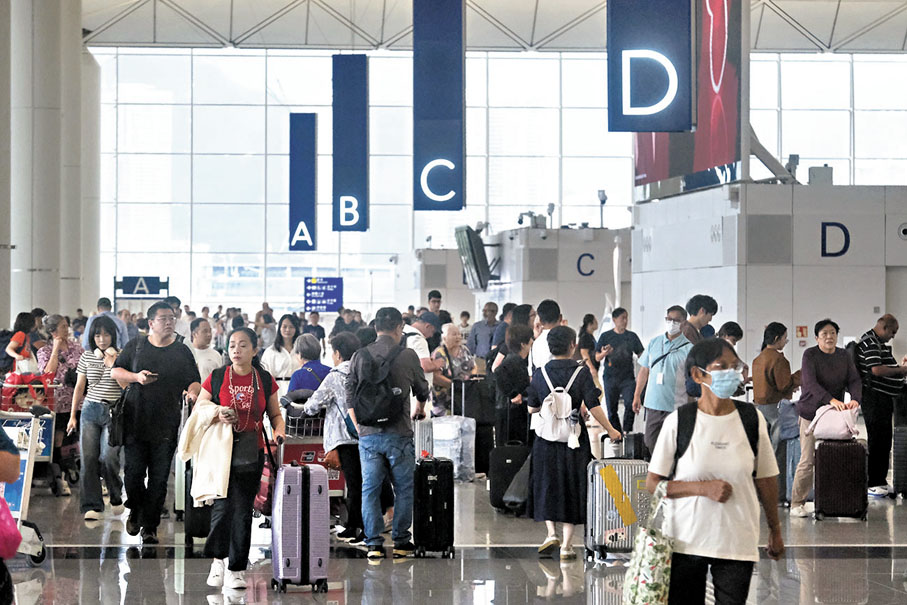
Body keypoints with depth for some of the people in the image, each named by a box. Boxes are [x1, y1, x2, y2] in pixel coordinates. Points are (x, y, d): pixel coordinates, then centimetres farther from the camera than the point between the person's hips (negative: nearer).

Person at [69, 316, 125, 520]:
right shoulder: (86, 357, 10)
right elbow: (79, 387, 15)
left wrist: (113, 361, -12)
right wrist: (73, 416, 13)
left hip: (113, 412, -3)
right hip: (90, 410, 3)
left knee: (108, 457, -15)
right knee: (89, 458, -6)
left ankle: (116, 498, 10)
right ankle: (92, 506, -1)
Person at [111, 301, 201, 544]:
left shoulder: (182, 351, 9)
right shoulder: (136, 347, 8)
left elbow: (194, 381, 8)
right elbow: (115, 371, 9)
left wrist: (192, 391, -15)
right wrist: (136, 376, -9)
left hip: (166, 426, 0)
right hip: (136, 422, 0)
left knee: (159, 478, -1)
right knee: (133, 473, -2)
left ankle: (149, 527, 8)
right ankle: (135, 511, 26)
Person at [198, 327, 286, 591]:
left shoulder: (265, 380, 7)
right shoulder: (216, 378, 2)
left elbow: (275, 414, 16)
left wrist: (279, 431, -5)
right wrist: (217, 416, -12)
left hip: (251, 453, 1)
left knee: (243, 510, 2)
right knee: (222, 507, -10)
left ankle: (236, 569, 11)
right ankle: (218, 559, 13)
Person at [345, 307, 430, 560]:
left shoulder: (360, 356, 3)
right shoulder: (408, 356, -2)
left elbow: (350, 396, 4)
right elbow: (422, 389, 13)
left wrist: (359, 426, 13)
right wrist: (418, 409, 34)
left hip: (368, 434, 2)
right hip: (399, 434, -2)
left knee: (370, 489, 7)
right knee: (403, 488, 8)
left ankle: (374, 543, 4)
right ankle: (401, 541, 10)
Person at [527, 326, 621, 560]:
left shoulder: (540, 373, -1)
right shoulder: (581, 372, -8)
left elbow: (531, 408, 6)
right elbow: (593, 407, -11)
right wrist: (610, 430, 1)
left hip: (546, 439, 1)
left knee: (547, 487, 16)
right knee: (572, 489, 8)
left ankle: (551, 533, 1)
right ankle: (566, 546, 8)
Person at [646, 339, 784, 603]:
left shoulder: (752, 420, 1)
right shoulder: (678, 422, -5)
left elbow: (766, 480, 11)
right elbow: (652, 483, -3)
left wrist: (775, 531, 18)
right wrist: (703, 487, -15)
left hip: (738, 542, 1)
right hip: (685, 541, -1)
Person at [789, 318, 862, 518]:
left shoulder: (844, 356, 10)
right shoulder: (810, 355, -7)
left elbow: (854, 380, 1)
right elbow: (810, 383, -20)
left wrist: (855, 399, -21)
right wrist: (831, 400, -33)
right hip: (811, 413, -4)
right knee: (808, 460, -6)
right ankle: (797, 503, 3)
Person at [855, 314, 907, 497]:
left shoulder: (880, 343, 18)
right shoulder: (870, 343, -15)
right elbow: (877, 370, -24)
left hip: (884, 398, 11)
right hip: (874, 398, -11)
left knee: (884, 441, 14)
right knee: (877, 441, -7)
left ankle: (880, 480, 22)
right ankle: (872, 484, -2)